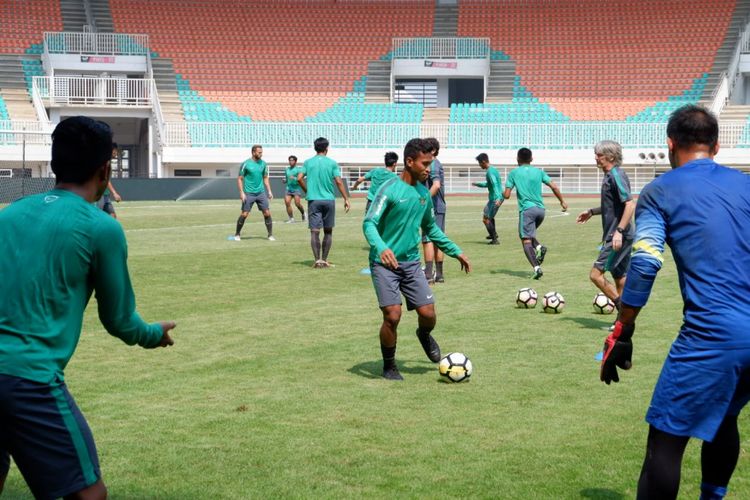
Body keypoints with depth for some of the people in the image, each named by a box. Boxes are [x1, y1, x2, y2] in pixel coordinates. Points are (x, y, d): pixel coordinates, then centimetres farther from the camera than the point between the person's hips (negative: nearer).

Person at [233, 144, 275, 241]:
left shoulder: (263, 163, 6)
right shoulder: (246, 164, -7)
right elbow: (240, 179, -3)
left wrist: (269, 191, 8)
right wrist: (242, 192, -12)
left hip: (261, 193, 4)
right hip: (249, 193, -4)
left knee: (267, 213, -4)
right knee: (244, 214, -3)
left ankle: (270, 235, 6)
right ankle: (237, 234, 14)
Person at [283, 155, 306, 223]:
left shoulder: (298, 169, -4)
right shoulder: (287, 170, 14)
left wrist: (294, 178, -26)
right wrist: (285, 180, 4)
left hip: (296, 189, -5)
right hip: (289, 189, 5)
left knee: (297, 204, -12)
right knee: (287, 202, -11)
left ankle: (303, 214, 17)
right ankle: (291, 218, -3)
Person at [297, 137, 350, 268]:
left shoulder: (308, 163, 4)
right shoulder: (332, 163, 0)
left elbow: (299, 178, -5)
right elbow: (339, 182, -6)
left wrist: (307, 191, 10)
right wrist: (346, 199, -2)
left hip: (313, 200, 0)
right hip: (329, 200, 0)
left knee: (314, 231, -1)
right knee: (328, 231, 12)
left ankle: (317, 260, -11)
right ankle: (324, 260, 12)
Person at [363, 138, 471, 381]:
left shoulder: (424, 193, 8)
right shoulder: (391, 189, -13)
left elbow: (430, 228, 22)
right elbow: (369, 223, -19)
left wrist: (456, 252, 21)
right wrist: (382, 248, -37)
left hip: (411, 263, 6)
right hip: (385, 263, -5)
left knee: (428, 314, -3)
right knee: (393, 316, -13)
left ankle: (424, 335, 34)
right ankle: (389, 366, 11)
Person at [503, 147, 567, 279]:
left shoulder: (514, 173, 4)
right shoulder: (539, 172, 13)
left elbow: (506, 195, 0)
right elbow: (553, 186, 5)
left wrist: (502, 194, 22)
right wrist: (562, 201, 16)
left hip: (526, 209, -5)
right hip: (540, 209, 5)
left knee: (526, 240, -6)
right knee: (530, 234, 27)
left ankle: (537, 268, -22)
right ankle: (539, 247, -2)